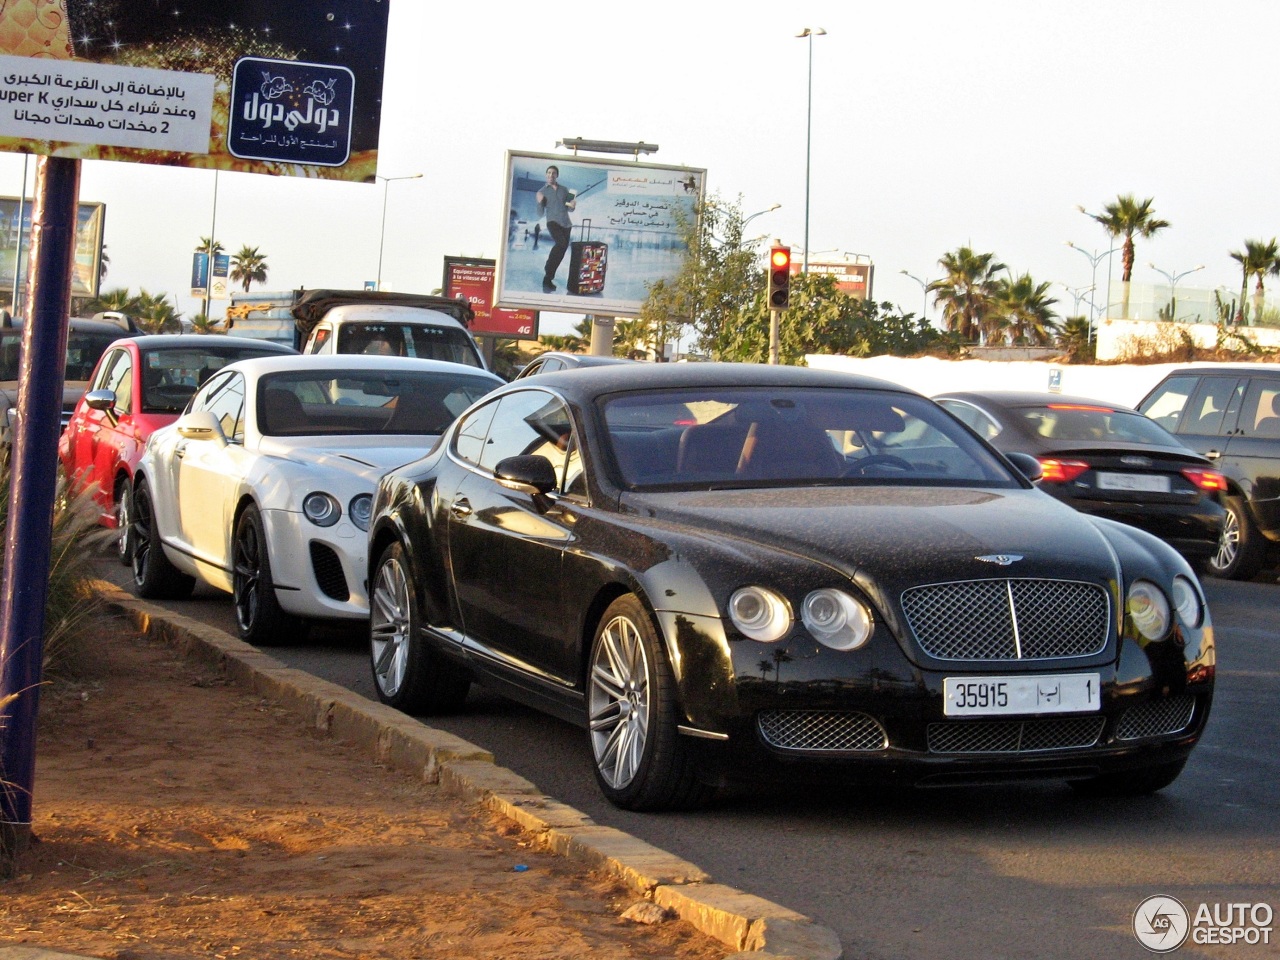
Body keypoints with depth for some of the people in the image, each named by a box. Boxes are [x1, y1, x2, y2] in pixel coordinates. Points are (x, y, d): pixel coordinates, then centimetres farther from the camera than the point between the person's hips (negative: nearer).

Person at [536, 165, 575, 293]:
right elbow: (541, 212, 5)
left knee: (561, 250, 3)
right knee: (561, 243, -30)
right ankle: (548, 269, -18)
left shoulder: (564, 190, 17)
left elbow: (569, 209, 20)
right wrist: (540, 202, -15)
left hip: (566, 224, 5)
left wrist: (572, 205, -3)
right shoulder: (542, 191, 9)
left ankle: (548, 279, 13)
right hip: (553, 222, -5)